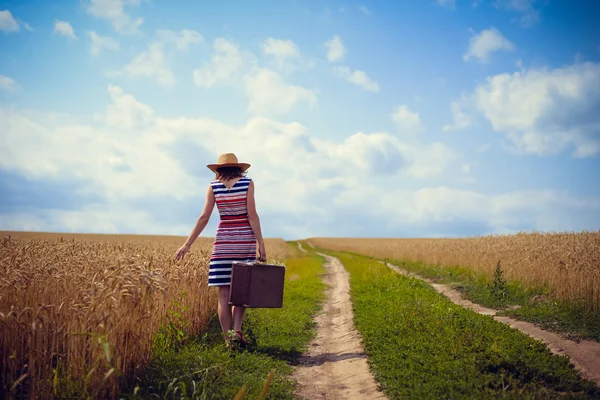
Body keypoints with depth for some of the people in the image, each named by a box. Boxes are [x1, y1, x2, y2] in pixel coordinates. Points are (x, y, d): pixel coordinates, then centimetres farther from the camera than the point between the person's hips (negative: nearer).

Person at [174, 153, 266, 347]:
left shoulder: (213, 186, 3)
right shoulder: (247, 183, 0)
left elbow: (204, 218, -1)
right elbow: (252, 215, -8)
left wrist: (187, 245, 4)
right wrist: (261, 243, -6)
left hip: (223, 241, 0)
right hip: (245, 240, 0)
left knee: (224, 292, 3)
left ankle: (228, 340, 1)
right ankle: (237, 329, -4)